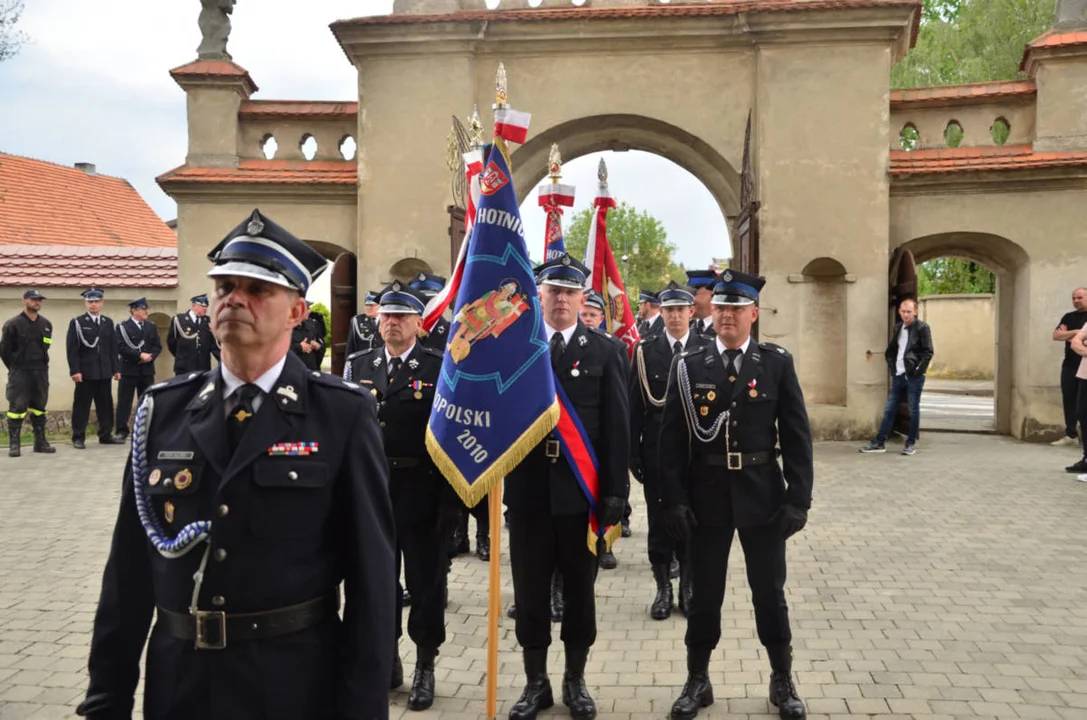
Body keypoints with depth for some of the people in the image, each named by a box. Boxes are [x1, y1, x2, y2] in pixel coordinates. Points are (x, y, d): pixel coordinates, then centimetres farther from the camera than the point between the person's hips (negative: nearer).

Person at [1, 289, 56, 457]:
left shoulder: (46, 325, 7)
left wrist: (41, 364, 11)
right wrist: (15, 368, 4)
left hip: (41, 372, 4)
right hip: (20, 373, -4)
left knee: (39, 407, 10)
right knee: (17, 407, -3)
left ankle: (40, 442, 17)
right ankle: (14, 444, 1)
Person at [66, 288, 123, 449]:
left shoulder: (108, 323, 13)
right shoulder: (77, 323, 0)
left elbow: (113, 348, 13)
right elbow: (72, 349, -5)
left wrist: (116, 369, 7)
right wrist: (75, 371, -13)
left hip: (105, 372, 4)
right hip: (85, 372, -4)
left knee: (106, 405, 7)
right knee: (82, 405, 0)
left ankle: (105, 435, 16)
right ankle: (78, 438, 5)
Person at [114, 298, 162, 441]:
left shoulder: (151, 327, 12)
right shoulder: (122, 327, -3)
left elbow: (158, 346, 9)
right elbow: (121, 347, -13)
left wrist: (150, 356, -10)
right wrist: (140, 356, -17)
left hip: (147, 370, 4)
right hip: (129, 370, -4)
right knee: (124, 401, -1)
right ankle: (122, 431, 4)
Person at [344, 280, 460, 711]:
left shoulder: (440, 367, -5)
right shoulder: (359, 365, 7)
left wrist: (451, 498, -11)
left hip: (422, 490, -4)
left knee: (425, 579, 7)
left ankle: (425, 667, 21)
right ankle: (386, 658, 32)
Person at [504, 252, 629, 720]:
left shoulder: (606, 351, 1)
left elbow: (617, 426, -2)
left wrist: (615, 490, -7)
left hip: (583, 489, 0)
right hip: (528, 487, 1)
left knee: (580, 588, 11)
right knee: (530, 590, 9)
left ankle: (575, 679, 28)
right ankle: (536, 682, 25)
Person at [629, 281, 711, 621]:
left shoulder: (707, 349, 0)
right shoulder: (645, 350, 1)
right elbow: (635, 404, 0)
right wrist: (633, 452, -4)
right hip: (656, 449, 0)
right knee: (659, 520, 6)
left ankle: (688, 586, 22)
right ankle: (663, 589, 19)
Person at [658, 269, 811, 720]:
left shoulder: (778, 363, 0)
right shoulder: (688, 365, 0)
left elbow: (797, 436, 0)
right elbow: (672, 439, -2)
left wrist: (798, 498, -6)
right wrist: (674, 500, -8)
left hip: (763, 496, 0)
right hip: (706, 497, 0)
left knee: (770, 593, 12)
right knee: (704, 595, 11)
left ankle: (782, 682, 29)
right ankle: (697, 682, 27)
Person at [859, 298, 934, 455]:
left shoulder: (922, 327, -6)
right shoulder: (898, 327, 13)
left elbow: (928, 352, -10)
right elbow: (890, 350, 20)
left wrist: (918, 370, -13)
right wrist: (892, 367, 8)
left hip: (914, 377, -6)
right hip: (898, 376, 6)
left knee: (913, 411, 3)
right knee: (889, 410, 7)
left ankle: (911, 443, 12)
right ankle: (879, 443, 10)